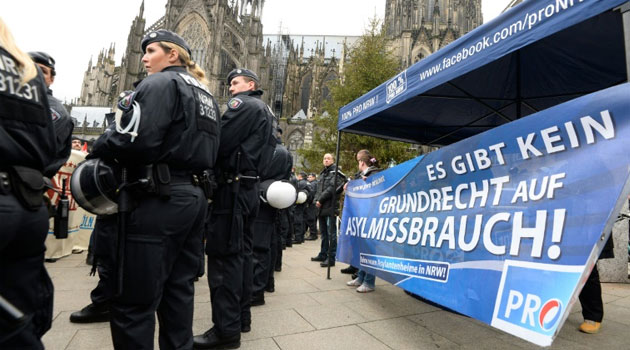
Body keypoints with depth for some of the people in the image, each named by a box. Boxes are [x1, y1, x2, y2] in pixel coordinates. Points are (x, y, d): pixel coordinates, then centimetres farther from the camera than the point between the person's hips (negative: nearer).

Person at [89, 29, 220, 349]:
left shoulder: (161, 83, -4)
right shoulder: (206, 95, 21)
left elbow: (134, 139, -19)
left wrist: (98, 150, -2)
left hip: (159, 199, -9)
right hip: (195, 196, 9)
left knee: (134, 301, 0)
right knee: (178, 289, 16)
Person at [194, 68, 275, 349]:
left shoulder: (243, 104, -6)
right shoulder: (266, 111, 23)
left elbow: (220, 142, -15)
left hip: (233, 186, -10)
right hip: (250, 186, 10)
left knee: (223, 255, -7)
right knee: (241, 252, 13)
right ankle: (241, 316, 22)